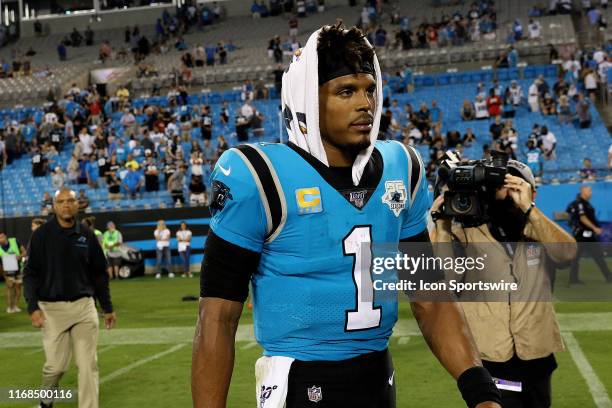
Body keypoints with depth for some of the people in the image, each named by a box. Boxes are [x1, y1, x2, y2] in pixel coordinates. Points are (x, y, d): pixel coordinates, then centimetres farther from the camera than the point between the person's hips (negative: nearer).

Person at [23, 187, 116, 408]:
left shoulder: (87, 235, 6)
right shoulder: (42, 234, -2)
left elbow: (99, 274, 13)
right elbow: (31, 274, -2)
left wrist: (107, 307, 14)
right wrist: (33, 307, -12)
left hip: (84, 306, 2)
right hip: (52, 308, -2)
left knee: (88, 365, -2)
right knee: (56, 364, 2)